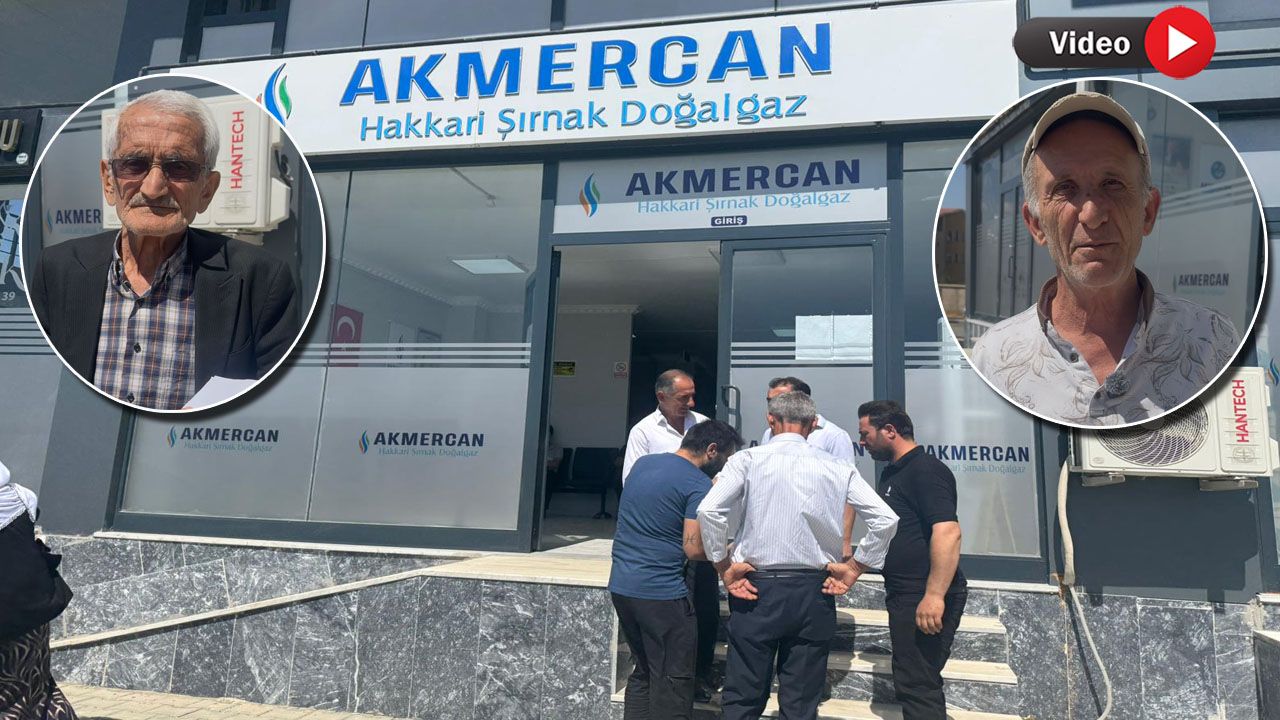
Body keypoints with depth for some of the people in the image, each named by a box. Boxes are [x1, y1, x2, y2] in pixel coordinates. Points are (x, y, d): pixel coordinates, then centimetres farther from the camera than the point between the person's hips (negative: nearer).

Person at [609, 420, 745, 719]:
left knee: (643, 672, 19)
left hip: (620, 584, 8)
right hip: (661, 593, -8)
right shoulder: (699, 485, -13)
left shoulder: (642, 463, 10)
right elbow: (694, 548, -20)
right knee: (672, 683, 3)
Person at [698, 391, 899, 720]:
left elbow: (708, 510, -17)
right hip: (813, 592, 2)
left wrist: (724, 566, -6)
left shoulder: (748, 460, -5)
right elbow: (886, 519, -2)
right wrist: (854, 568, 6)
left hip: (757, 588, -2)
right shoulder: (837, 468, 1)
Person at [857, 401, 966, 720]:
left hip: (925, 597, -10)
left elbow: (948, 531, -26)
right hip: (905, 595, 10)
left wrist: (934, 595, -31)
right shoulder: (892, 473, 15)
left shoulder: (925, 469, -15)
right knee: (913, 682, 17)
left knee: (917, 685, -5)